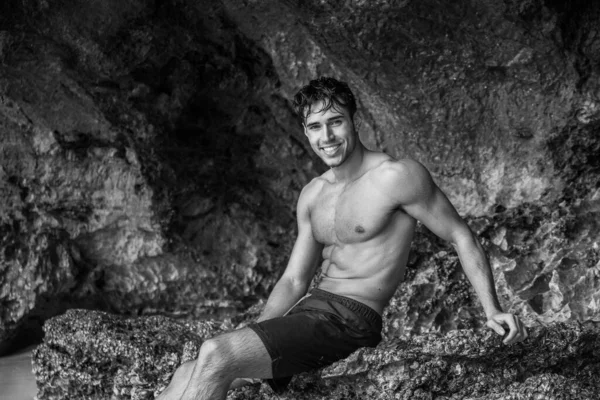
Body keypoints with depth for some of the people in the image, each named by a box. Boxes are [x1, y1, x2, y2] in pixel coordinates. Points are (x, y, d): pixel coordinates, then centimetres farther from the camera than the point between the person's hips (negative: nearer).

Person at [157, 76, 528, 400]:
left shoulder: (398, 177, -7)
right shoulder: (313, 195, 13)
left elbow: (461, 236, 0)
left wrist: (493, 310, -4)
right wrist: (248, 338, 4)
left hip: (350, 318, -7)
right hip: (312, 306, 7)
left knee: (215, 356, -25)